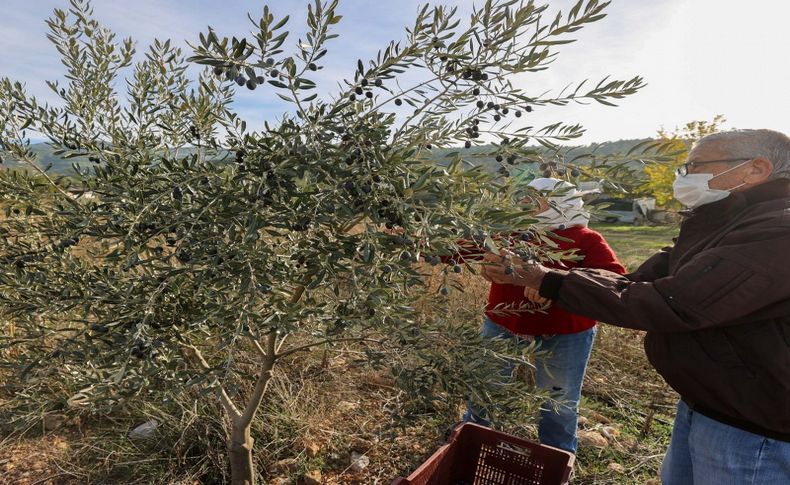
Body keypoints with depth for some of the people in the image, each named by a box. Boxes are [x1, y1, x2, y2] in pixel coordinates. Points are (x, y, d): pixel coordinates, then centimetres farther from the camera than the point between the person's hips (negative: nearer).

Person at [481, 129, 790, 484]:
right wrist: (531, 275, -7)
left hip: (752, 430, -8)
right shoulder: (715, 230, 9)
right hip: (700, 406, 9)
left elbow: (672, 305, -32)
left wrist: (550, 283, -26)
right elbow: (632, 283, 3)